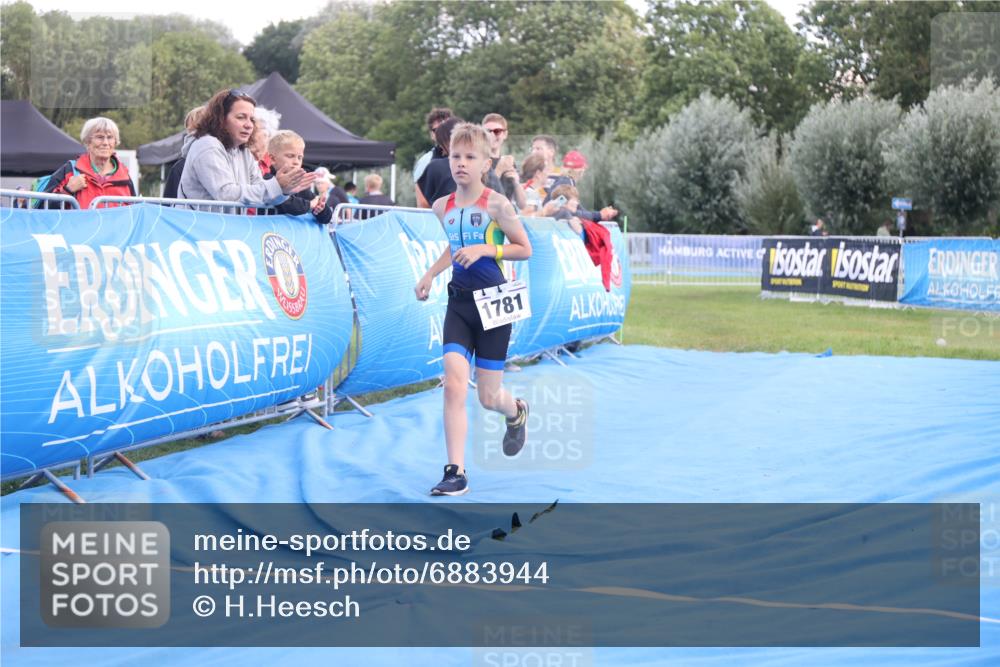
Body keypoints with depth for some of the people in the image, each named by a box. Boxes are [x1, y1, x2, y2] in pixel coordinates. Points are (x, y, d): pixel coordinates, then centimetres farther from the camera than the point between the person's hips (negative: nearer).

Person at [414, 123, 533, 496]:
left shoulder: (496, 205, -11)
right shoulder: (442, 207, 4)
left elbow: (525, 249, -5)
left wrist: (485, 249, -18)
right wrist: (430, 274, 9)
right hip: (459, 302, 3)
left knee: (488, 397, 6)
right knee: (453, 385, -14)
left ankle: (516, 413, 44)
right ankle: (456, 473, -12)